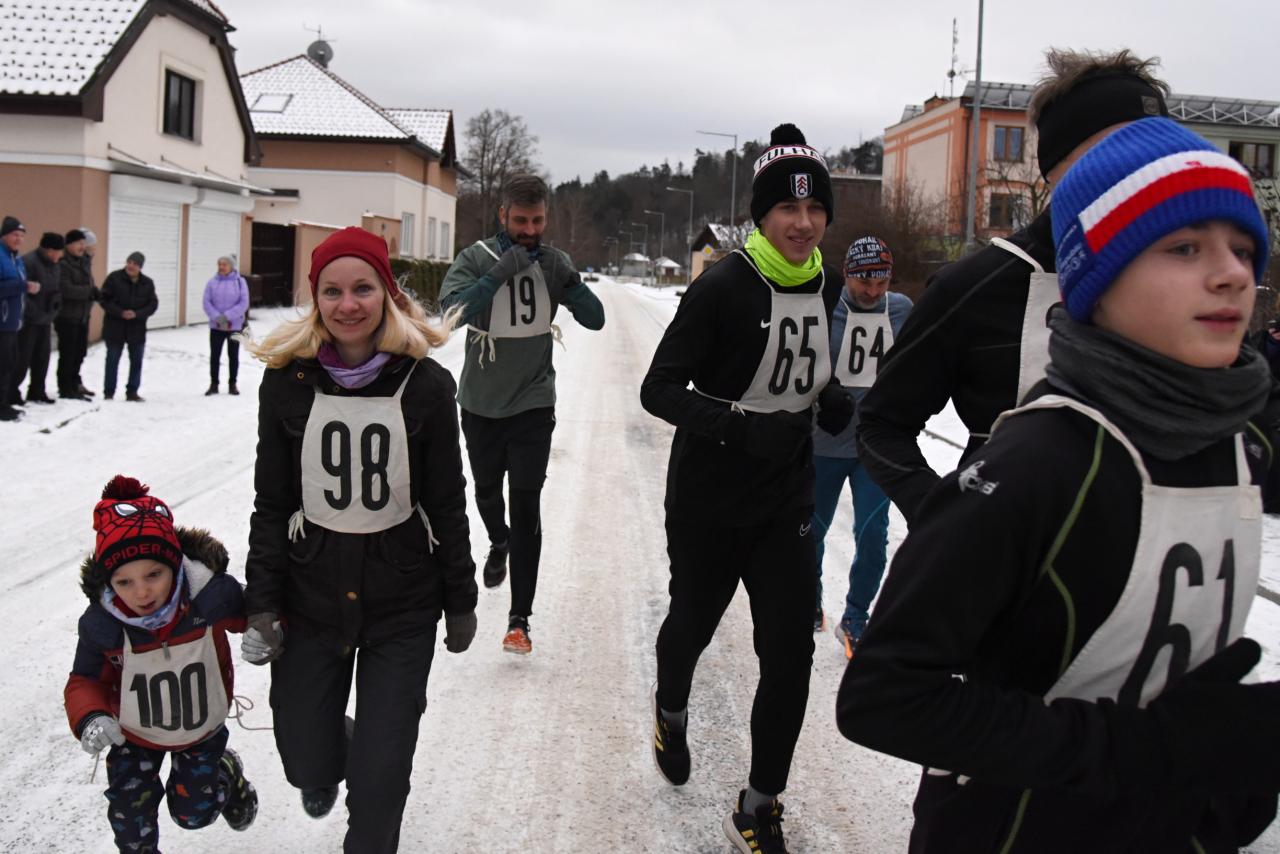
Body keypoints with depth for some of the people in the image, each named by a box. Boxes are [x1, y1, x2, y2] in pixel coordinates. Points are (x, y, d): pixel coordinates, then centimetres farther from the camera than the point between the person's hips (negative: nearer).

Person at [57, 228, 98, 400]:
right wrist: (90, 291, -23)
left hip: (83, 314, 8)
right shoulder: (62, 264, -17)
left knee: (80, 351, 16)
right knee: (68, 353, -4)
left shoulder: (85, 261, 11)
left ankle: (74, 382, 30)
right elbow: (66, 289, -25)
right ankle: (66, 388, 3)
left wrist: (93, 293, -3)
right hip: (67, 315, -8)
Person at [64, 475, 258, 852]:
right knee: (128, 812, 6)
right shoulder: (101, 625, -29)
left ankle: (227, 773, 46)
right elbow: (85, 681, -12)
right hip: (135, 734, 0)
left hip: (202, 728, 0)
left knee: (195, 812, 14)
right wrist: (90, 719, -31)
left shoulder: (212, 595, -33)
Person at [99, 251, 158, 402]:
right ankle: (108, 392, 13)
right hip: (115, 327, -3)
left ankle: (132, 391, 18)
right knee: (112, 360, 4)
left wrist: (137, 314, -17)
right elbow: (104, 299, -7)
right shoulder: (114, 278, -6)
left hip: (137, 328, 3)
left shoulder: (147, 283, 2)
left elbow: (153, 304, 0)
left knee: (136, 361, 7)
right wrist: (120, 313, -19)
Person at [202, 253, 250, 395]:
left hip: (235, 326, -1)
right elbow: (207, 303, -4)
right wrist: (217, 317, -19)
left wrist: (227, 316, -19)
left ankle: (232, 384, 20)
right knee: (214, 355, 4)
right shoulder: (212, 283, 0)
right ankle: (213, 384, 15)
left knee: (233, 356, 9)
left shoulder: (240, 282, -4)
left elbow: (244, 303, -10)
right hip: (216, 326, 1)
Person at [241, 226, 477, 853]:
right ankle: (326, 758, 48)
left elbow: (446, 505, -1)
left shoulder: (426, 385, -8)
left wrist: (461, 601, 3)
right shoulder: (288, 379, -4)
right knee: (306, 764, 11)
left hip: (403, 607, -1)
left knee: (380, 778, -1)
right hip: (309, 596, 1)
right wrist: (262, 602, -2)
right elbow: (272, 504, 1)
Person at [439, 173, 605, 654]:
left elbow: (595, 320, -4)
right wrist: (500, 273, -31)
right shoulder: (476, 258, -9)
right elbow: (453, 309, -23)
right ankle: (498, 544, 54)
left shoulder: (553, 262, -2)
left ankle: (520, 619, -2)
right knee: (487, 491, 20)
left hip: (533, 402, -1)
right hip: (480, 402, 1)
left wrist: (569, 281, -21)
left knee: (526, 507, -7)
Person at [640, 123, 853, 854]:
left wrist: (831, 399, -3)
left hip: (787, 503, 4)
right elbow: (659, 389, -19)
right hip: (708, 500, -4)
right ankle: (672, 713, 54)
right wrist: (736, 424, -35)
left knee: (790, 655, -2)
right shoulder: (724, 286, -18)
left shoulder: (826, 285, 0)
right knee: (694, 620, 18)